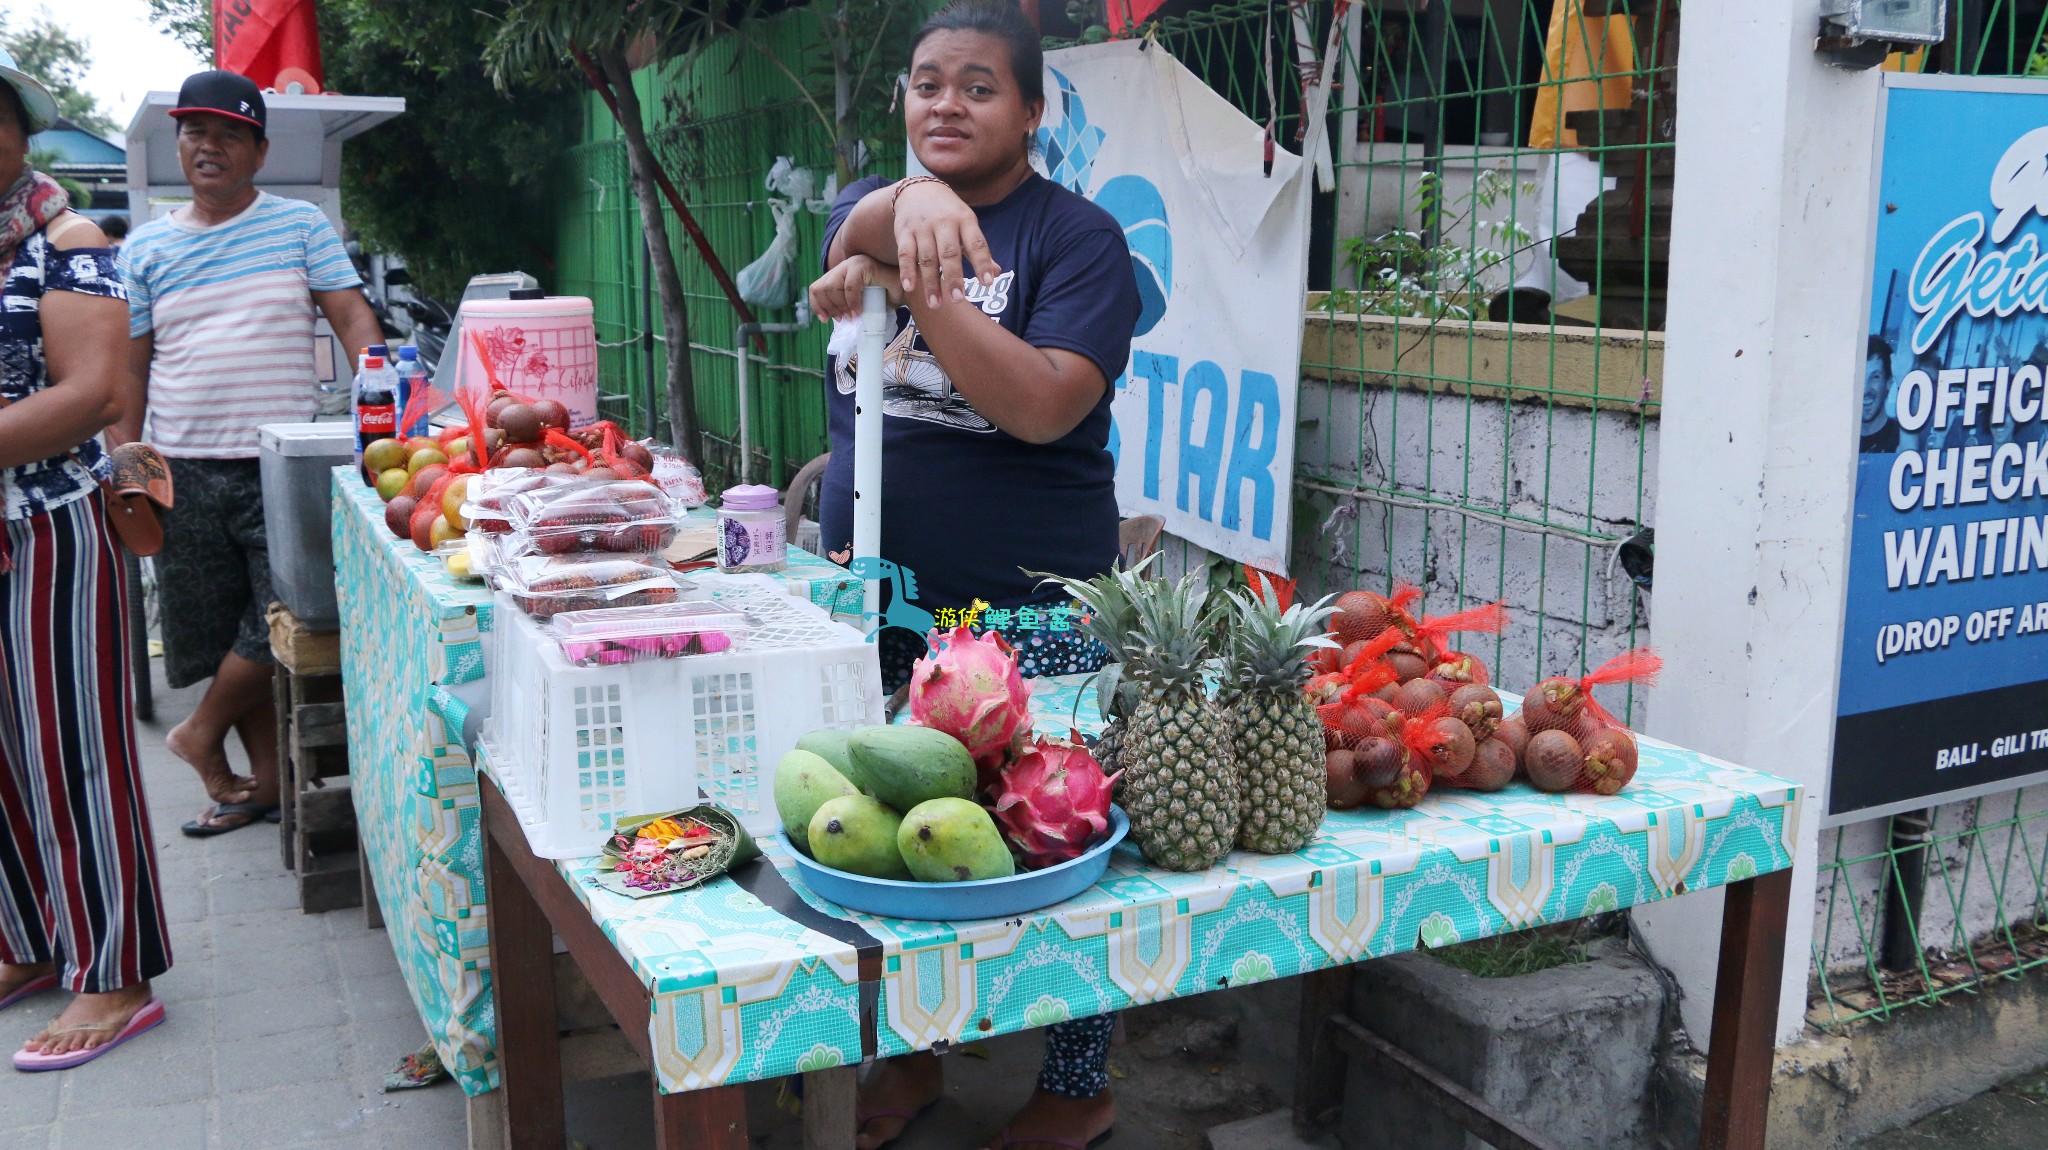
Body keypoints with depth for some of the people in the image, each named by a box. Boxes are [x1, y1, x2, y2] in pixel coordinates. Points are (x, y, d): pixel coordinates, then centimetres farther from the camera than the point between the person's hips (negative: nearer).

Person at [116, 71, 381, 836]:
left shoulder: (301, 226, 5)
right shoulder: (144, 249, 11)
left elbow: (352, 319, -3)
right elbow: (129, 366, 11)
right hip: (185, 471, 2)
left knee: (281, 623, -7)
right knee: (220, 633, 7)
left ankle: (202, 737, 18)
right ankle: (266, 779, 21)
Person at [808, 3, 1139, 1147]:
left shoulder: (1077, 236, -7)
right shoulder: (875, 202, 9)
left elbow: (1043, 405, -21)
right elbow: (851, 242, -17)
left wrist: (917, 287, -26)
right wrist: (907, 206, -38)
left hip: (1026, 613, -5)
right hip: (875, 600, 6)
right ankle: (911, 1057, 38)